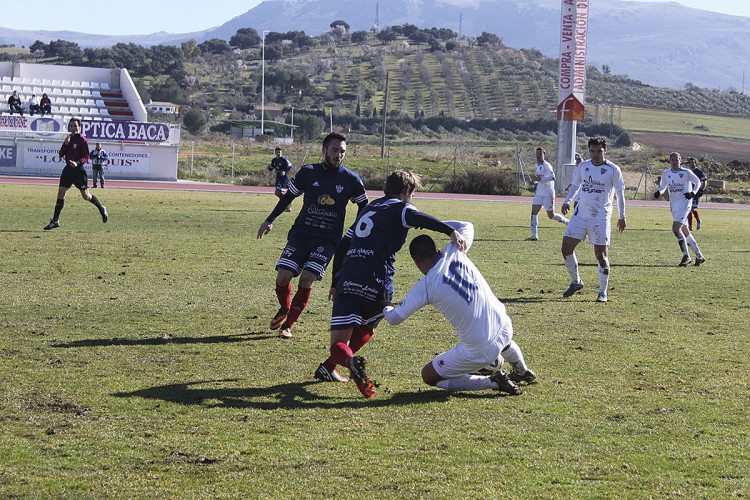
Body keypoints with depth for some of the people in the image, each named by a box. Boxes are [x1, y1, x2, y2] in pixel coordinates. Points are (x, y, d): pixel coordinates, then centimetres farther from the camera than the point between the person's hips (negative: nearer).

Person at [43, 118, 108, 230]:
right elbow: (61, 154, 7)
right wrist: (65, 144, -8)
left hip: (78, 170, -6)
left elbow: (86, 157, -11)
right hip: (68, 169, 6)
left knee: (86, 196, 1)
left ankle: (101, 209, 27)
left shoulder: (82, 140, -7)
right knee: (61, 193, -2)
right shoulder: (68, 139, 12)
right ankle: (55, 220, 0)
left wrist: (78, 163, -28)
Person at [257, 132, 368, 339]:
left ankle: (288, 325, 1)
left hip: (328, 239, -1)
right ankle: (284, 309, 24)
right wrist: (270, 220, 11)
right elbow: (289, 196, 13)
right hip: (301, 233, 1)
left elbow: (364, 207, 13)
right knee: (283, 276, -9)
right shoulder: (308, 172, 1)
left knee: (307, 279, -15)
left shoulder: (351, 180, -1)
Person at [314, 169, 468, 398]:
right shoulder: (399, 207, 8)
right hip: (376, 283, -4)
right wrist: (450, 231, -29)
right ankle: (327, 368, 22)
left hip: (346, 281, 4)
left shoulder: (369, 208, 28)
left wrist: (336, 282, 37)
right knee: (365, 330, 25)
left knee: (339, 343, -1)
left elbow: (342, 246, 29)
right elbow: (418, 218, -17)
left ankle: (349, 361, -33)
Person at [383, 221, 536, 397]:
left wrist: (386, 309, 19)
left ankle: (492, 382, 2)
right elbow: (467, 226, 19)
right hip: (504, 328, 6)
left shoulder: (425, 286, -13)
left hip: (479, 352, -6)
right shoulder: (454, 252, -4)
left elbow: (394, 318, -3)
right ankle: (523, 372, 61)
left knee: (428, 376, 11)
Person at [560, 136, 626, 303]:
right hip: (581, 214, 4)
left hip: (601, 217, -4)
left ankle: (603, 292, 6)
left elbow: (620, 193, 1)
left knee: (601, 254, -4)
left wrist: (621, 217, 0)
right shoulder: (582, 166, 7)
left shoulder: (613, 170, -5)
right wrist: (567, 201, 2)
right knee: (566, 248, -3)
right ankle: (576, 281, 17)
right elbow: (575, 185, 19)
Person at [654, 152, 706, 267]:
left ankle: (686, 256, -11)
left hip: (684, 202, -6)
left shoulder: (686, 172, -7)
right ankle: (699, 256, 23)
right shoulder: (666, 174, 6)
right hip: (674, 204, 6)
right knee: (685, 232, 11)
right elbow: (663, 186, 22)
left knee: (676, 228, -20)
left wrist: (693, 193, -13)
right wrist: (658, 192, 0)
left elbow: (698, 183, 4)